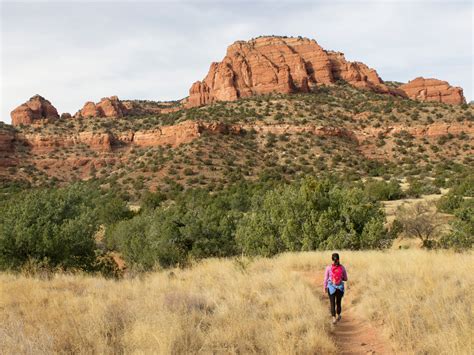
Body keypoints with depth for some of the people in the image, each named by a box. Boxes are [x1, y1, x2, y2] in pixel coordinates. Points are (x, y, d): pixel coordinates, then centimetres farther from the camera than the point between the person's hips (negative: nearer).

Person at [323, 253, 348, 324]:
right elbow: (345, 279, 2)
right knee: (338, 302, 18)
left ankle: (334, 318, -10)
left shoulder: (328, 268, -9)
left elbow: (326, 279, -3)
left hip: (331, 287, -2)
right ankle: (338, 316, 35)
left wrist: (325, 287, 9)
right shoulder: (342, 268, -5)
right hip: (340, 287, 2)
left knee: (332, 303, 2)